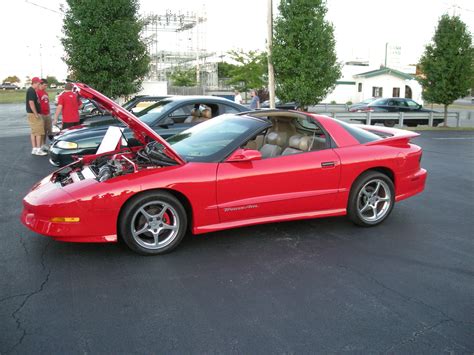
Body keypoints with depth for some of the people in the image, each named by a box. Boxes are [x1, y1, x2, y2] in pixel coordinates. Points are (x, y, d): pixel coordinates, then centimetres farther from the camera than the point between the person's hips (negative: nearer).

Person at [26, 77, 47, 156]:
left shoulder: (31, 90, 16)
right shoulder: (32, 91, -17)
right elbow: (31, 103, -23)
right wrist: (36, 114, -22)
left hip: (33, 114, 10)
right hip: (33, 114, -10)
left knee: (34, 132, 12)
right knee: (39, 132, -8)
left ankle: (34, 149, 17)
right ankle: (38, 149, -7)